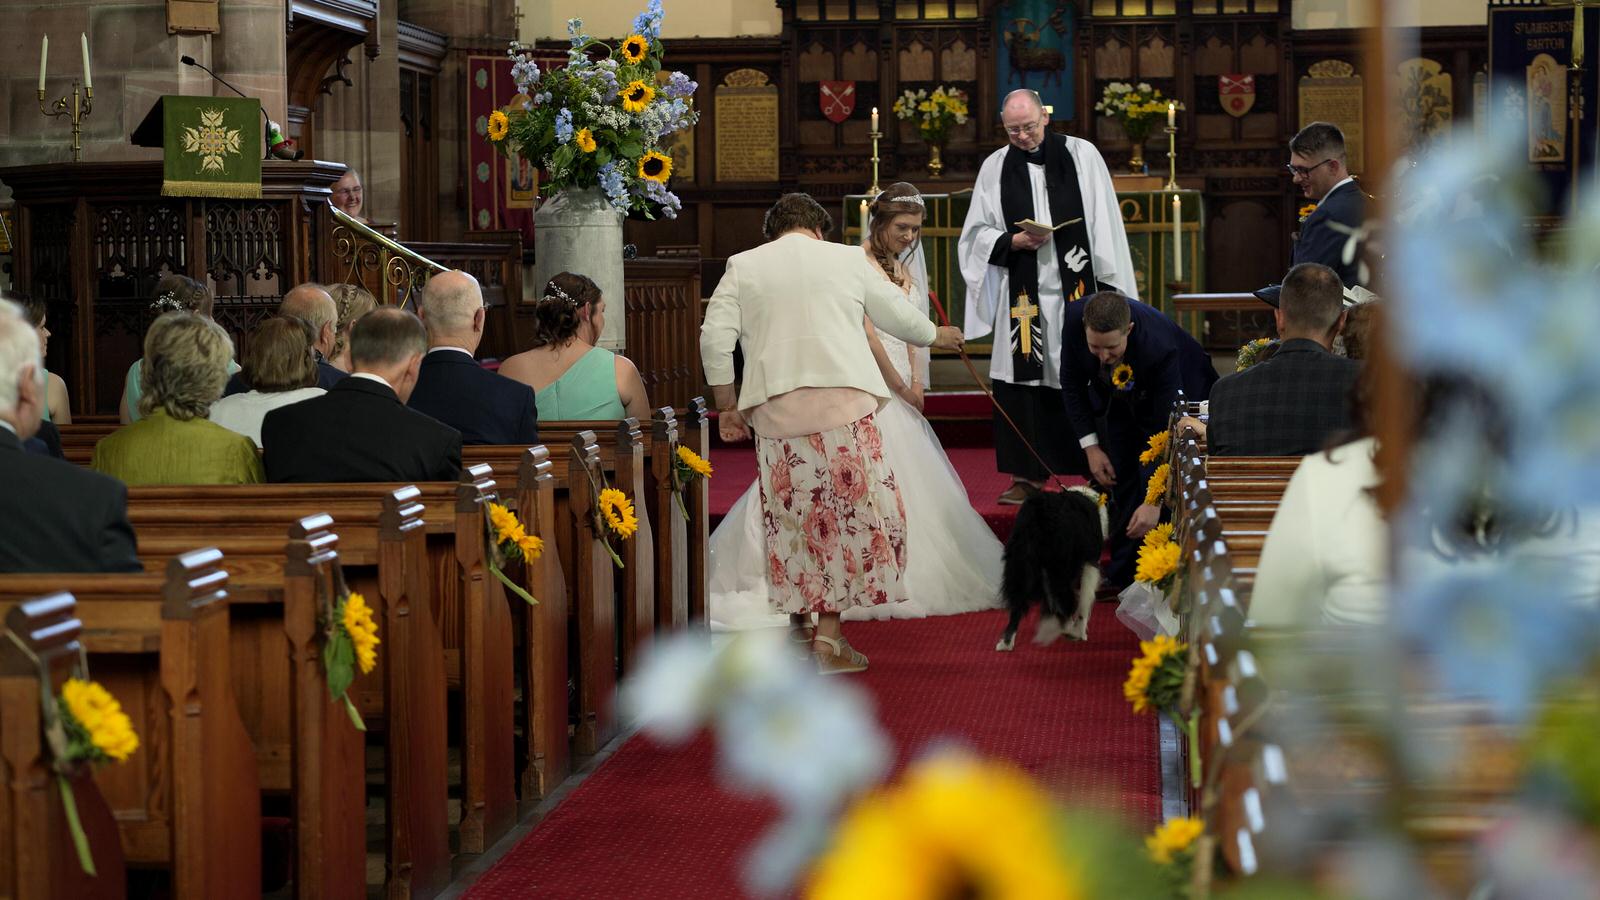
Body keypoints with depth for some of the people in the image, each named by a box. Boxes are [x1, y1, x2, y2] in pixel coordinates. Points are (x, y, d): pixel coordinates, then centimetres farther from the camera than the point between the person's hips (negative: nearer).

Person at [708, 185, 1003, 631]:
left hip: (898, 387, 9)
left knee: (909, 480, 7)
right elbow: (866, 331, -14)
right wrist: (900, 385, -10)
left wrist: (916, 380, 0)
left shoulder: (903, 270, 16)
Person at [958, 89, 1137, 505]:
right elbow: (977, 232, 10)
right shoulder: (995, 167, 7)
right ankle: (1028, 474, 5)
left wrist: (1108, 289, -4)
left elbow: (1104, 226, 1)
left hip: (1077, 290, -2)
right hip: (1023, 296, 2)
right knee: (1021, 382, -2)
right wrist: (1014, 241, -10)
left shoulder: (1083, 156, 1)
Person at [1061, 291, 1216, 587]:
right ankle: (1123, 579, 11)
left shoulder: (1160, 348, -44)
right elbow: (1072, 383, -13)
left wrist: (1154, 502, -43)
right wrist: (1090, 446, -18)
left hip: (1178, 395, -4)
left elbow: (1167, 429, -40)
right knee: (1121, 479, 2)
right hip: (1118, 399, 4)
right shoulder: (1074, 319, -32)